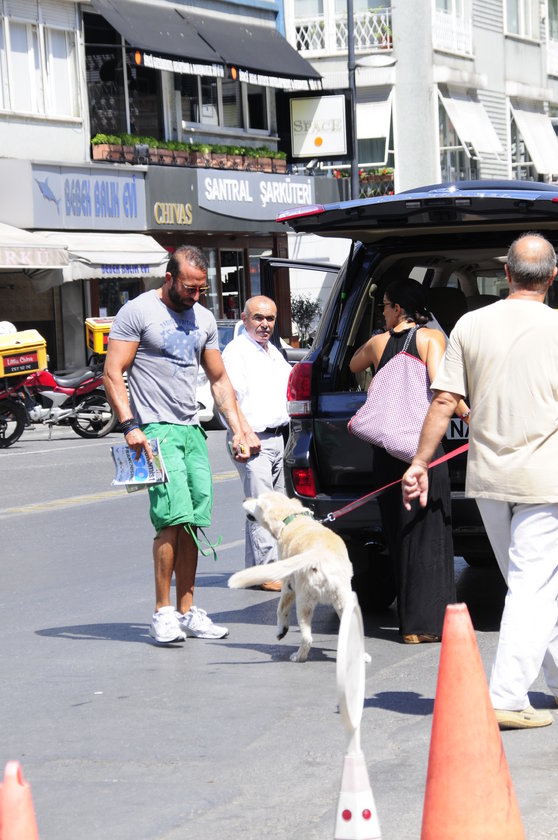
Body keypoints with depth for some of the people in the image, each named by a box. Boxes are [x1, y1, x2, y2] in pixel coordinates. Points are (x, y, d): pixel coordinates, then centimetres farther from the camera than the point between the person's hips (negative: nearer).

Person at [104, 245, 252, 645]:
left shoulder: (204, 319, 15)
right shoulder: (138, 312, -5)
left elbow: (219, 379, 21)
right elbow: (113, 373, -7)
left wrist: (238, 429, 12)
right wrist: (130, 425, -17)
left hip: (192, 431, 7)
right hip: (156, 430, -6)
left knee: (193, 524, 4)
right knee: (174, 518, -16)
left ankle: (187, 611, 10)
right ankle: (163, 612, -9)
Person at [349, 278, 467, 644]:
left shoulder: (378, 343, 7)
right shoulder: (432, 337, -3)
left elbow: (354, 365, 29)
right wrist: (469, 415, -12)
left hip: (387, 446, 4)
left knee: (399, 531, 10)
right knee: (428, 531, 0)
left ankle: (409, 619, 11)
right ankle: (428, 621, -5)